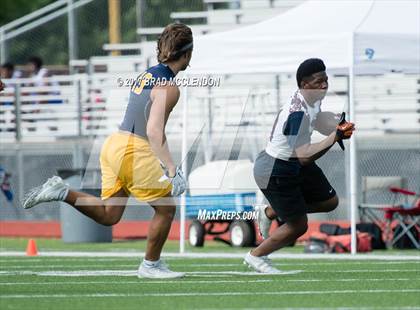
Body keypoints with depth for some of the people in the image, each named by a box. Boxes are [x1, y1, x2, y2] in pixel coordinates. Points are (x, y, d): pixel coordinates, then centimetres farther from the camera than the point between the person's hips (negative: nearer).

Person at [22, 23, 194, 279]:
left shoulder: (148, 75, 15)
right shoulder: (169, 88, -13)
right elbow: (154, 131, -22)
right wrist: (171, 170, -24)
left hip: (115, 143, 8)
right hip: (135, 152, -8)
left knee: (108, 215, 16)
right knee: (166, 209, 7)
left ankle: (61, 192, 2)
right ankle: (151, 265, 17)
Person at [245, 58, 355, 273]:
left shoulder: (312, 100, -4)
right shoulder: (297, 113, -34)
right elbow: (304, 156, -36)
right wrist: (335, 136, -37)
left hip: (294, 164, 9)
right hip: (275, 172, -9)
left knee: (330, 202, 14)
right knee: (298, 225, 0)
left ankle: (268, 213, 29)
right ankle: (256, 257, 25)